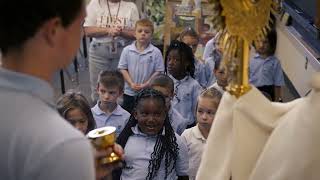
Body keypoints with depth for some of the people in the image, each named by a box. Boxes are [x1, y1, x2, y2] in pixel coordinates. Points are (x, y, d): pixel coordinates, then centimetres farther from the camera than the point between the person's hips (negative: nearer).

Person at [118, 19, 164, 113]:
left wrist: (146, 84, -15)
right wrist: (131, 83, -12)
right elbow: (123, 68, -1)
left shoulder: (156, 52, -8)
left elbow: (158, 71, -8)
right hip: (129, 92, 2)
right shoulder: (127, 50, -2)